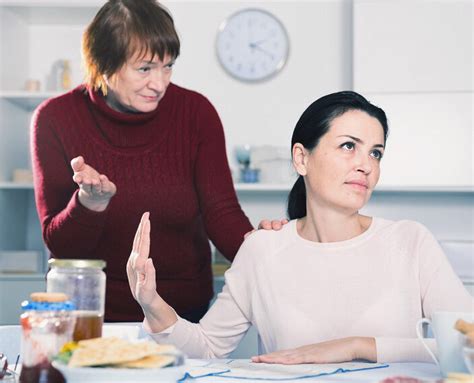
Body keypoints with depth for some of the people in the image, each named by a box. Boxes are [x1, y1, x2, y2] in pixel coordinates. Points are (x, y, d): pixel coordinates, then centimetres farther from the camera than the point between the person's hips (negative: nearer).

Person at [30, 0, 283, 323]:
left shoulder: (196, 112, -6)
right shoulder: (55, 120, -9)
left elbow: (220, 211, -11)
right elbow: (60, 245, -9)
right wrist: (90, 202, -30)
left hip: (184, 309, 2)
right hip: (91, 313, -1)